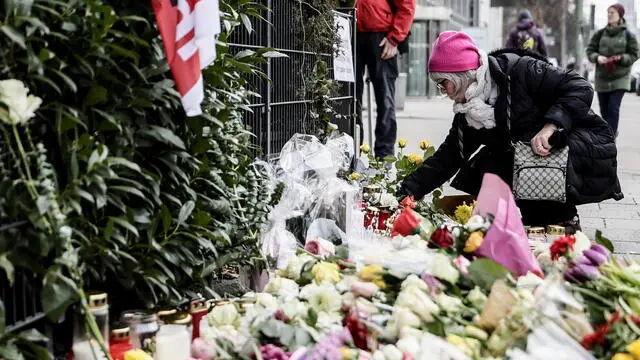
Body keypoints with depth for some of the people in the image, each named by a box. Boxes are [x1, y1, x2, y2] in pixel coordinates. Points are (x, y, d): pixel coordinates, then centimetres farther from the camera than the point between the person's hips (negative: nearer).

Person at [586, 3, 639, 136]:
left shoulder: (628, 35, -3)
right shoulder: (600, 33, 2)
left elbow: (634, 55, -1)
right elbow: (590, 50, 5)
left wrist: (621, 58, -20)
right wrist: (597, 57, -17)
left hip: (620, 77, -3)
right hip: (602, 77, 3)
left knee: (613, 108, -13)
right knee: (604, 110, 9)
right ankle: (612, 132, 33)